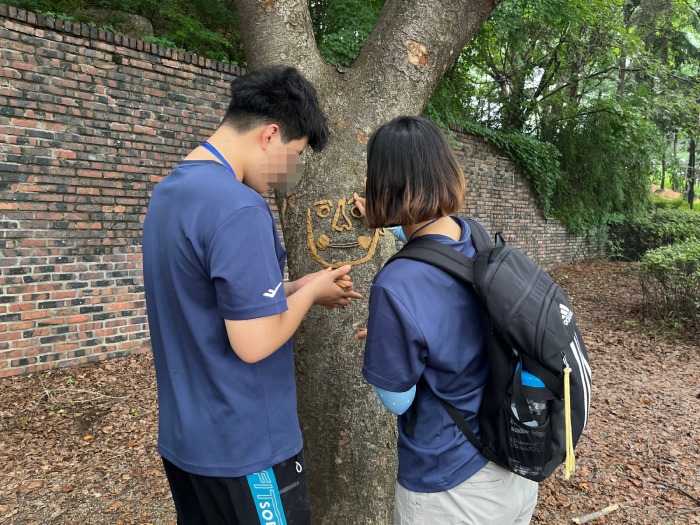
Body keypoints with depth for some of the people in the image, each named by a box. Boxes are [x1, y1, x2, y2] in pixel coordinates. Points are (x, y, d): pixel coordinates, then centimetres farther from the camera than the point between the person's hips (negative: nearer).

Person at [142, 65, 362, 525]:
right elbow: (254, 342, -25)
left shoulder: (168, 192, 5)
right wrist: (311, 291, -8)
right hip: (244, 447, -8)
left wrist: (295, 289, 6)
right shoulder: (239, 208, -26)